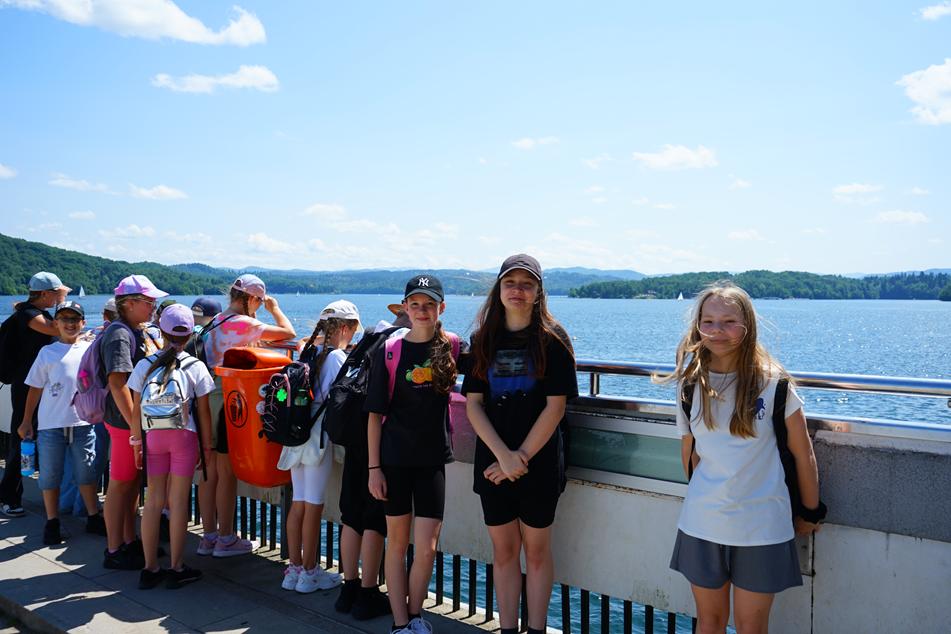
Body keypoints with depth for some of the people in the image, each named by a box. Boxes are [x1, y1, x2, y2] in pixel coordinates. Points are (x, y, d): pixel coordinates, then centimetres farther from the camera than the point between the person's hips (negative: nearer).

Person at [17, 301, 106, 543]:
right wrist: (26, 421, 6)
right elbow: (35, 388, 5)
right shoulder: (47, 352, 2)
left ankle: (93, 517, 21)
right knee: (50, 475, 7)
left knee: (87, 471, 9)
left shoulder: (90, 349, 6)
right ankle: (52, 523, 20)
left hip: (83, 423, 1)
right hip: (51, 424, -1)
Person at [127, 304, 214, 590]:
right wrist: (207, 445, 6)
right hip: (184, 436, -2)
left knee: (154, 500, 10)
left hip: (152, 436, 2)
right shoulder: (195, 367, -4)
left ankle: (150, 569, 15)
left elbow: (136, 409, 3)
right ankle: (177, 569, 10)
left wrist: (137, 442, 12)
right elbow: (204, 411, -2)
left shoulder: (145, 365, 2)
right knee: (178, 502, 3)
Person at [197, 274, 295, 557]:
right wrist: (274, 308, 5)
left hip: (208, 399, 8)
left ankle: (208, 536, 22)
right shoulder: (243, 324, -14)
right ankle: (226, 539, 11)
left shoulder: (216, 321, 12)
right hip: (228, 402, -8)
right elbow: (288, 333, -12)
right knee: (227, 473, 1)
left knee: (210, 470, 13)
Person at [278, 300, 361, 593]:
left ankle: (294, 569, 20)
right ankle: (309, 572, 11)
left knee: (299, 503, 12)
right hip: (319, 435, -7)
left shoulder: (309, 353, 12)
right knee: (314, 505, 2)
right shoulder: (338, 358, -10)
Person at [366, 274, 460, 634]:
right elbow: (375, 415, -2)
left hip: (433, 459, 1)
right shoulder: (389, 352, -3)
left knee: (426, 547, -1)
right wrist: (373, 467, -5)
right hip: (394, 458, 0)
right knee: (397, 543, 8)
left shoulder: (452, 347, 0)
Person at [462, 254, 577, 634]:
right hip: (493, 462, 3)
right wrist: (503, 455, -13)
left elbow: (555, 407, -9)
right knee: (503, 550, 10)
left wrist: (522, 457, -13)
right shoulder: (483, 340, 4)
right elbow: (473, 404, -1)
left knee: (537, 550, 8)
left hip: (539, 463, -2)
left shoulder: (552, 339, -4)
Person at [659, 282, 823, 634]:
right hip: (701, 525, 3)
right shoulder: (690, 383, -1)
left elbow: (802, 453, -2)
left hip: (762, 528, -3)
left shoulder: (772, 383, -11)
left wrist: (810, 514, 5)